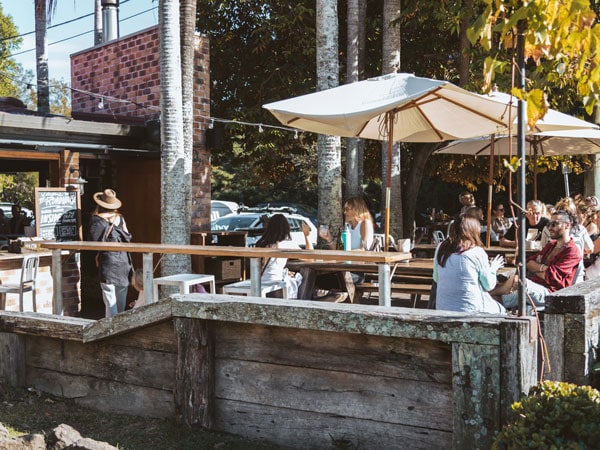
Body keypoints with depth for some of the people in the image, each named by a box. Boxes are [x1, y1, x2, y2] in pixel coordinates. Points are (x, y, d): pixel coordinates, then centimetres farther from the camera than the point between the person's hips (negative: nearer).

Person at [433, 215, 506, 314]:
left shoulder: (441, 248, 0)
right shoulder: (477, 252, -13)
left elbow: (436, 278, 12)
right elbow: (489, 286, -3)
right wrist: (493, 269, 16)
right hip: (470, 310, -5)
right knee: (501, 310, 22)